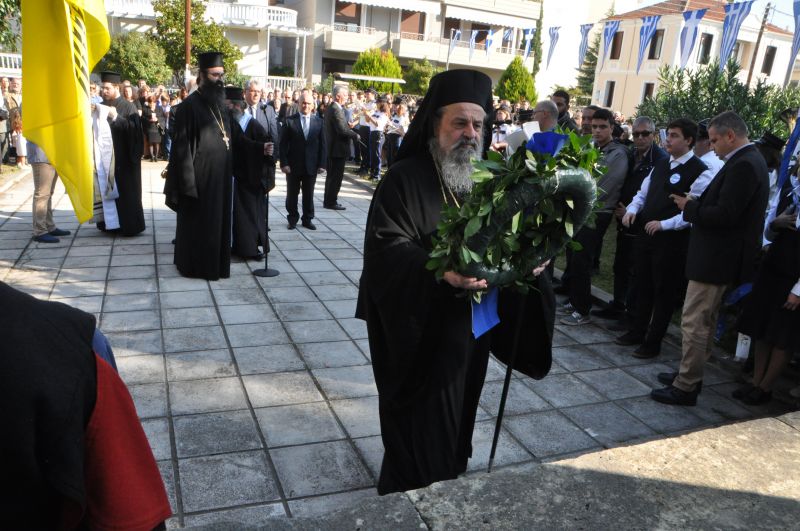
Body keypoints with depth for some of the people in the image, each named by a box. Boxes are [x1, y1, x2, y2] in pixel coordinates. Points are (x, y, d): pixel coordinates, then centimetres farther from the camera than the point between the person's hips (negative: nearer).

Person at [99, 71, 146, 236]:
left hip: (124, 158, -6)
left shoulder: (128, 107, -5)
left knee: (126, 192, -1)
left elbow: (135, 129, -16)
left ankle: (130, 226, 6)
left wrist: (115, 117, -23)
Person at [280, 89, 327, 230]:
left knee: (309, 195, 9)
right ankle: (292, 218, 22)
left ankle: (307, 219, 21)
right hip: (293, 165, -1)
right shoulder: (289, 121, -2)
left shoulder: (319, 122, 4)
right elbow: (283, 144, -3)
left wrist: (322, 164, -3)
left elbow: (322, 144, 4)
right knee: (292, 194, 8)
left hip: (311, 166, 1)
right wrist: (284, 163, -11)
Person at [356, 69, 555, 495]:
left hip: (469, 323, 6)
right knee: (418, 429, 7)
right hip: (418, 329, -6)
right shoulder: (404, 179, -13)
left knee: (454, 420, 22)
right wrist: (440, 271, -37)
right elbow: (387, 246, -22)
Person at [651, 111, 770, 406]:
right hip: (720, 256, 11)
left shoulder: (743, 165, -19)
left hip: (716, 259, -11)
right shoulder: (747, 160, 13)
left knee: (694, 322, -4)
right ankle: (690, 374, 32)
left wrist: (689, 206, -11)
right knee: (704, 321, 19)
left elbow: (724, 215, -25)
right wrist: (695, 203, 2)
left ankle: (685, 387, 5)